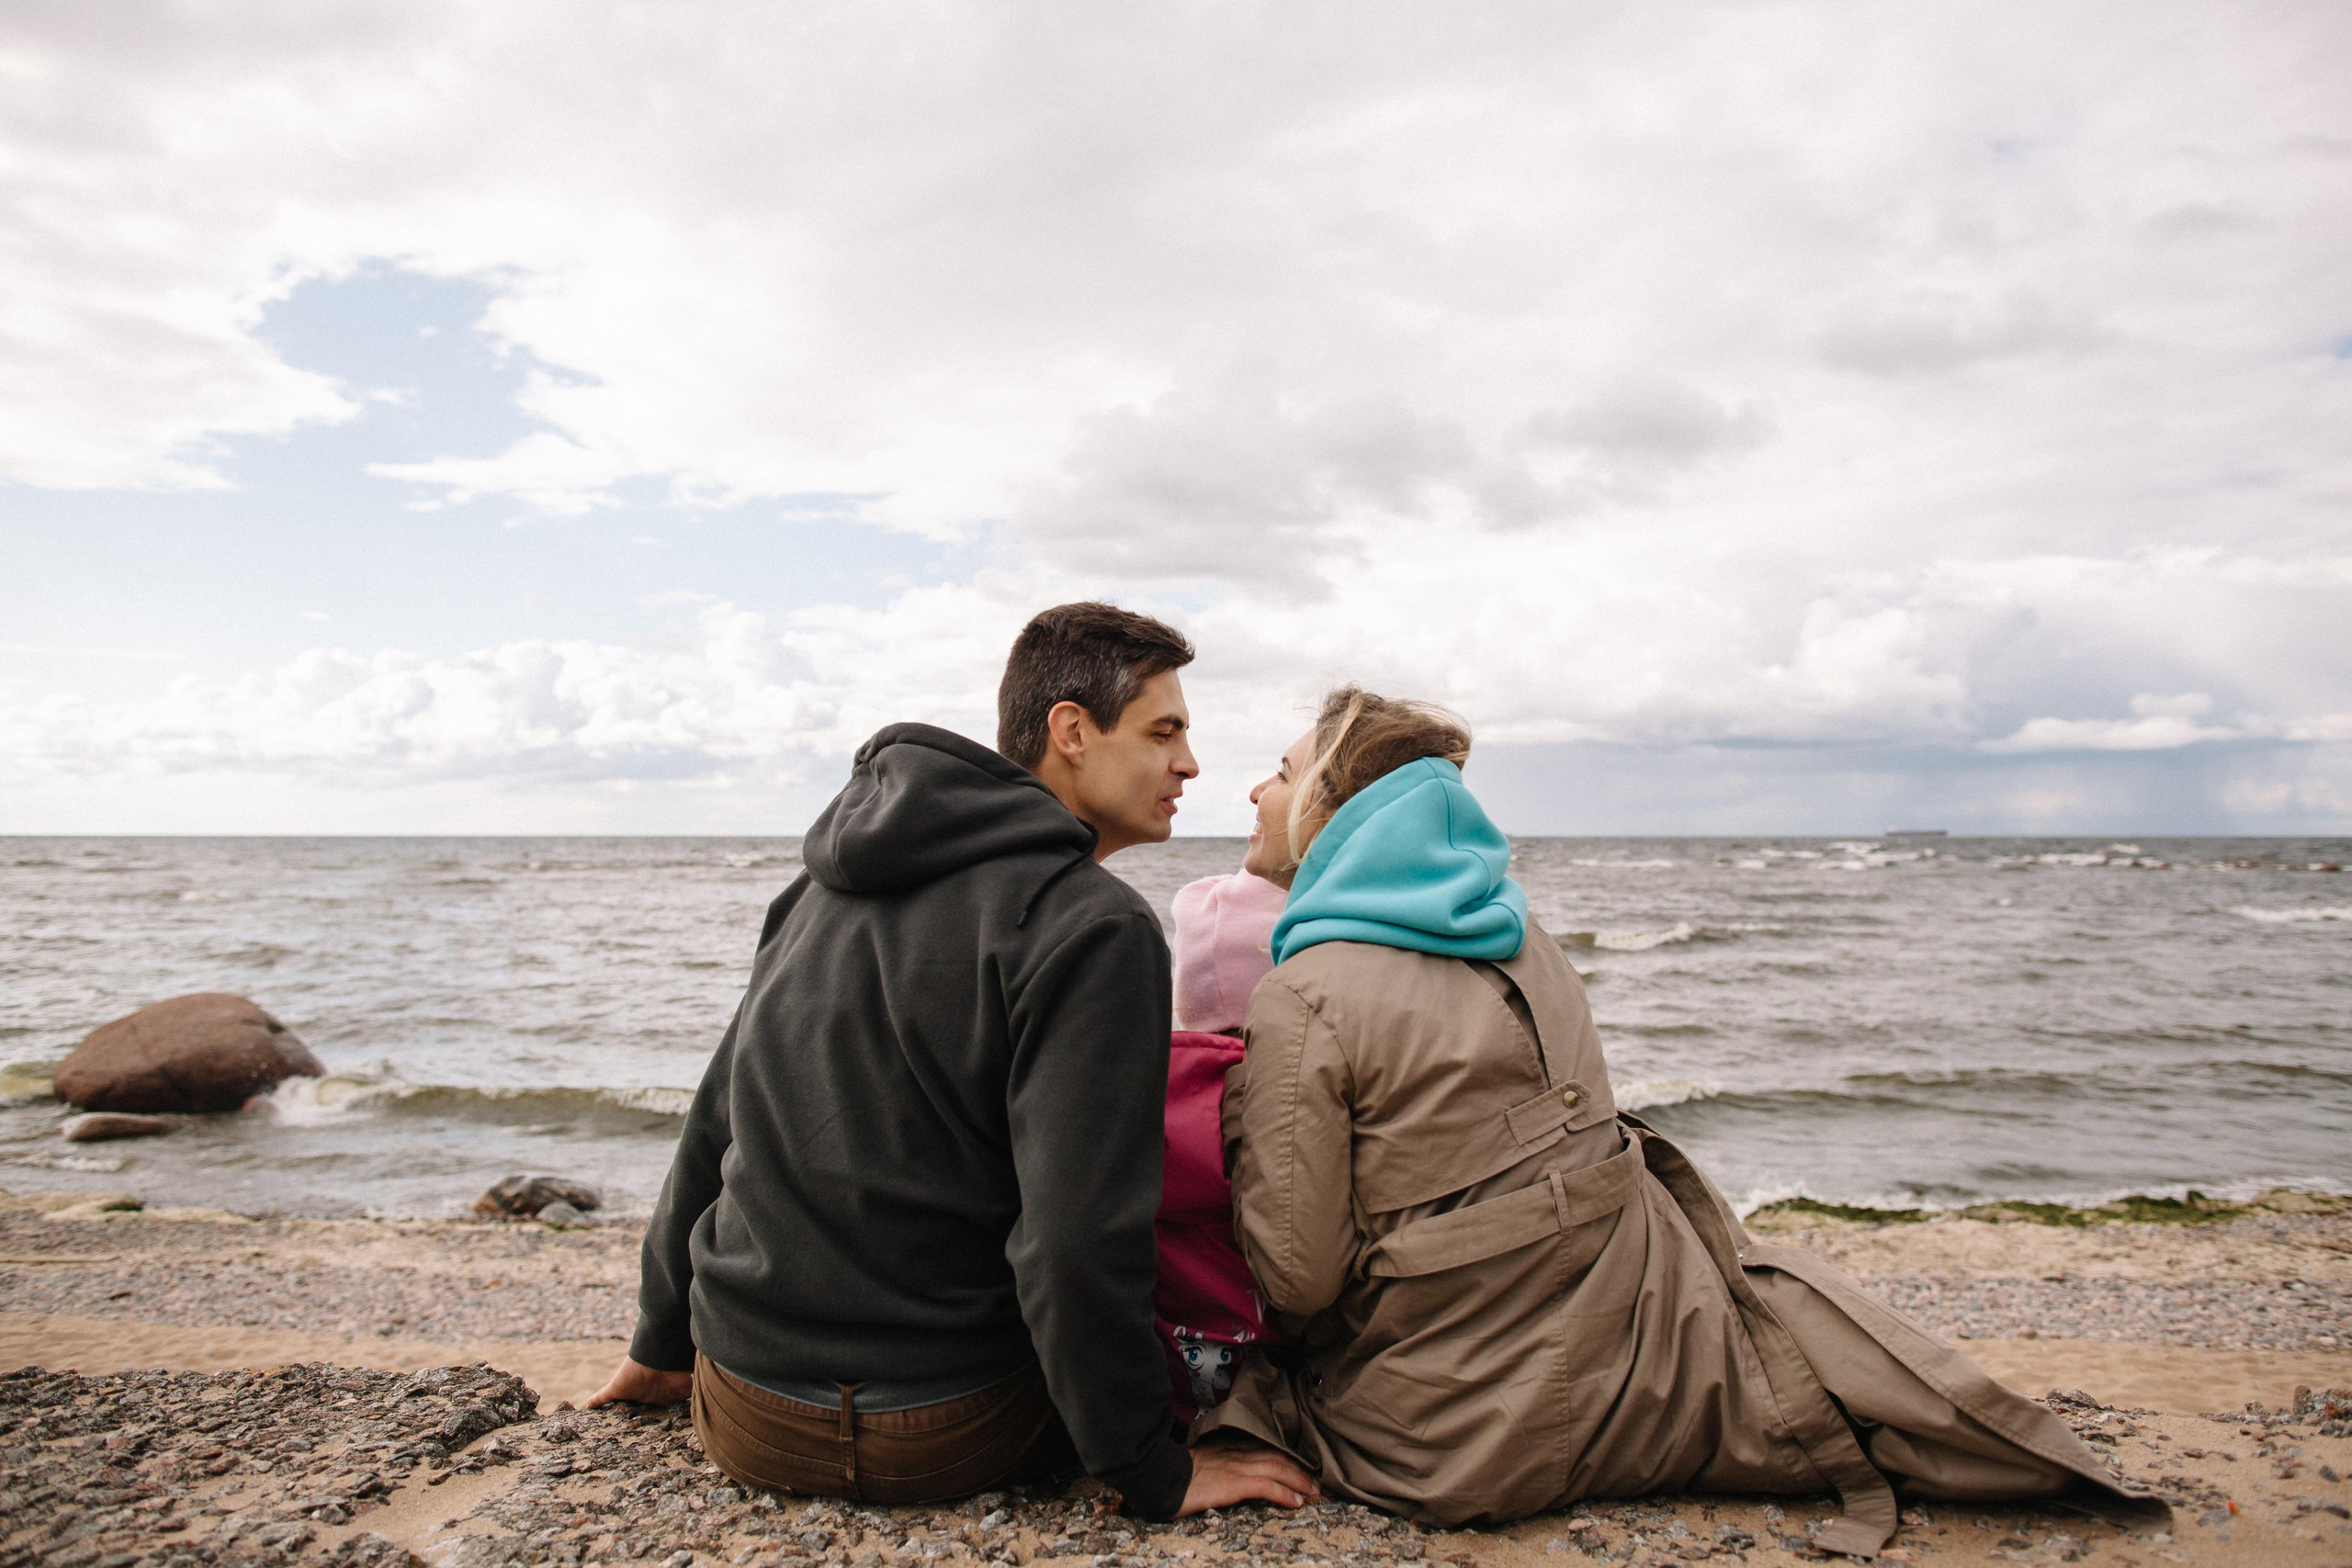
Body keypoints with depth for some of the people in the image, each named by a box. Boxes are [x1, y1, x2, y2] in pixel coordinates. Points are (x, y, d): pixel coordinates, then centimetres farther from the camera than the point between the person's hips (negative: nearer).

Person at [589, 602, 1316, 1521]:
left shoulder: (828, 883, 5)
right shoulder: (1095, 929, -19)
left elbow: (714, 1126, 12)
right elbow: (1078, 1241, -24)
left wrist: (664, 1343, 23)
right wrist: (1152, 1477, -11)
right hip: (935, 1438, -6)